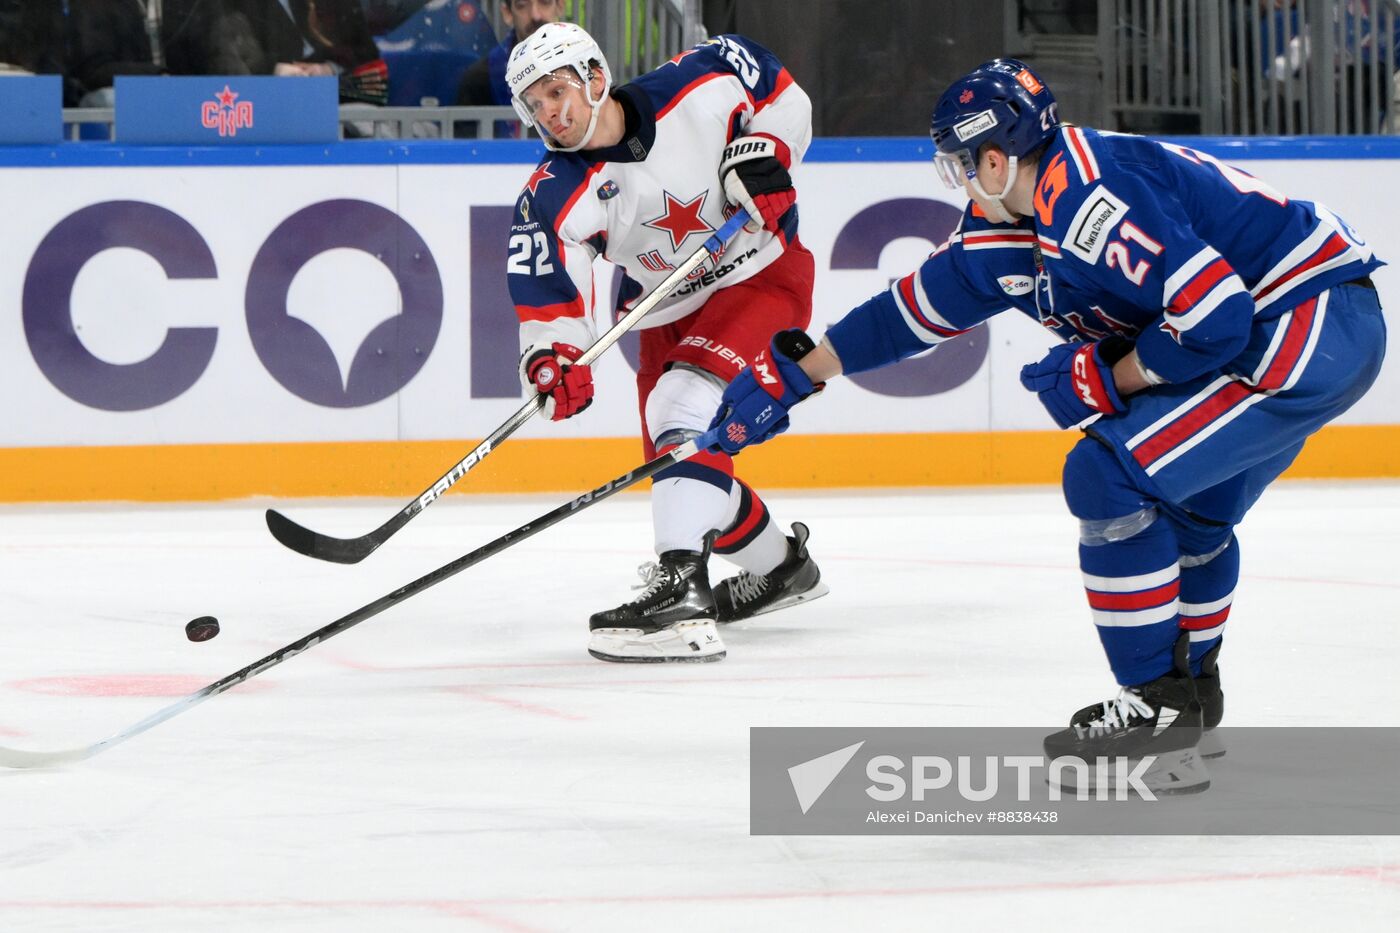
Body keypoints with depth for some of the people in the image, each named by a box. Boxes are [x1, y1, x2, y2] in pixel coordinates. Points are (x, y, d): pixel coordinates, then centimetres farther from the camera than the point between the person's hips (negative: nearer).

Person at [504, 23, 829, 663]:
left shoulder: (699, 86, -18)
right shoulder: (555, 197, -14)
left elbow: (779, 93, 0)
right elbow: (545, 291, -21)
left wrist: (764, 151, -16)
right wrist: (552, 355, -38)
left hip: (761, 277, -5)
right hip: (669, 314, 5)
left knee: (688, 402, -27)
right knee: (673, 455, 5)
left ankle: (680, 589, -40)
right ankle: (780, 566, 35)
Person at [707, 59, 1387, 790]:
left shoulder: (1089, 199, -22)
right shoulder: (1009, 225, 10)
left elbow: (1215, 318, -25)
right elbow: (916, 306, 21)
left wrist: (1103, 380, -12)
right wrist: (790, 373, 24)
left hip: (1316, 320, -11)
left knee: (1110, 476, -13)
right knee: (1183, 506, 26)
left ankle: (1159, 705, -6)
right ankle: (1189, 691, 39)